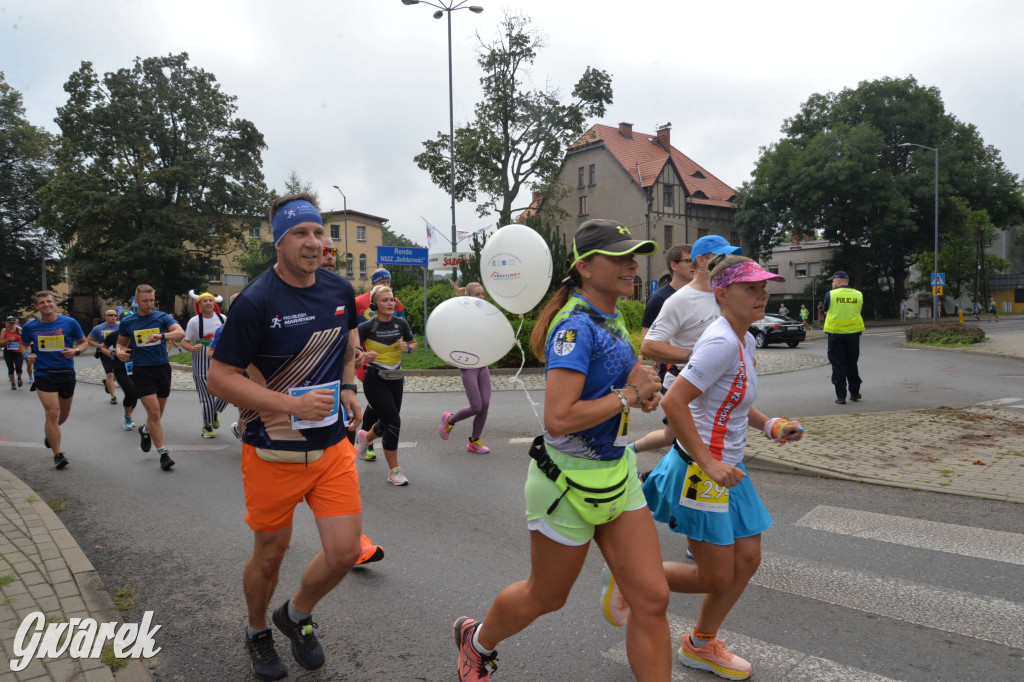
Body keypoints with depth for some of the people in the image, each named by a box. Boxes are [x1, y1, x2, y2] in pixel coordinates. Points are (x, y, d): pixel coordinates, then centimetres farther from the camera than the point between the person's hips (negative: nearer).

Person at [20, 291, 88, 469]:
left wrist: (76, 351, -14)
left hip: (67, 373, 2)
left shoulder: (70, 323, -2)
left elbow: (84, 342, 7)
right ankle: (58, 454, -5)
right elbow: (24, 344, 18)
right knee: (52, 413, -12)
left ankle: (50, 433, 49)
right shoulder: (30, 327, 1)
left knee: (64, 413, 16)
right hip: (44, 375, -2)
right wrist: (27, 354, -4)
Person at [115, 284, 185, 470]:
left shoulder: (162, 317, -1)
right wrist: (120, 351, -5)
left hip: (162, 367, 1)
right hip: (141, 370, -1)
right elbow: (121, 342, 18)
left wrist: (161, 336, -35)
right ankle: (163, 453, -4)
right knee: (154, 412, -12)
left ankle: (146, 430, 49)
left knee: (158, 412, 15)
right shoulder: (127, 322, 4)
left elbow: (180, 333, -17)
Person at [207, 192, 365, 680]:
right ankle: (257, 635, 44)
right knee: (270, 555, 12)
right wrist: (293, 404, -22)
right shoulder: (256, 302, -16)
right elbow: (219, 379, -14)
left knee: (345, 552, 1)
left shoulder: (340, 290, 2)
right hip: (273, 452, -4)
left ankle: (297, 615, 33)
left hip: (332, 444, 4)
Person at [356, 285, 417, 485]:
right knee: (393, 422, -12)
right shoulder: (366, 327, -13)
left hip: (395, 379, 5)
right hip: (375, 380, -5)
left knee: (387, 423, 15)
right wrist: (365, 355, -27)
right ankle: (394, 471, 3)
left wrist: (407, 347, -9)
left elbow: (414, 343, 13)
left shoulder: (401, 324, -1)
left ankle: (366, 436, 52)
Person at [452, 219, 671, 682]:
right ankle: (476, 641, 46)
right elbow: (558, 418, -32)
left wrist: (640, 390, 4)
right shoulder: (577, 326, -23)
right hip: (570, 482, -8)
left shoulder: (612, 320, 6)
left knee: (652, 599, 5)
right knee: (545, 598, 16)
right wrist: (628, 396, -21)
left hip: (616, 473, 8)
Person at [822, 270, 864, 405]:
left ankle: (841, 396, -1)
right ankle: (854, 393, 26)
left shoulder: (831, 294, -7)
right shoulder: (859, 295, 1)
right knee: (852, 364, 16)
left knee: (838, 365, 2)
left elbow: (825, 311, 5)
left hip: (835, 334, -3)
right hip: (853, 333, 3)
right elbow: (859, 311, 12)